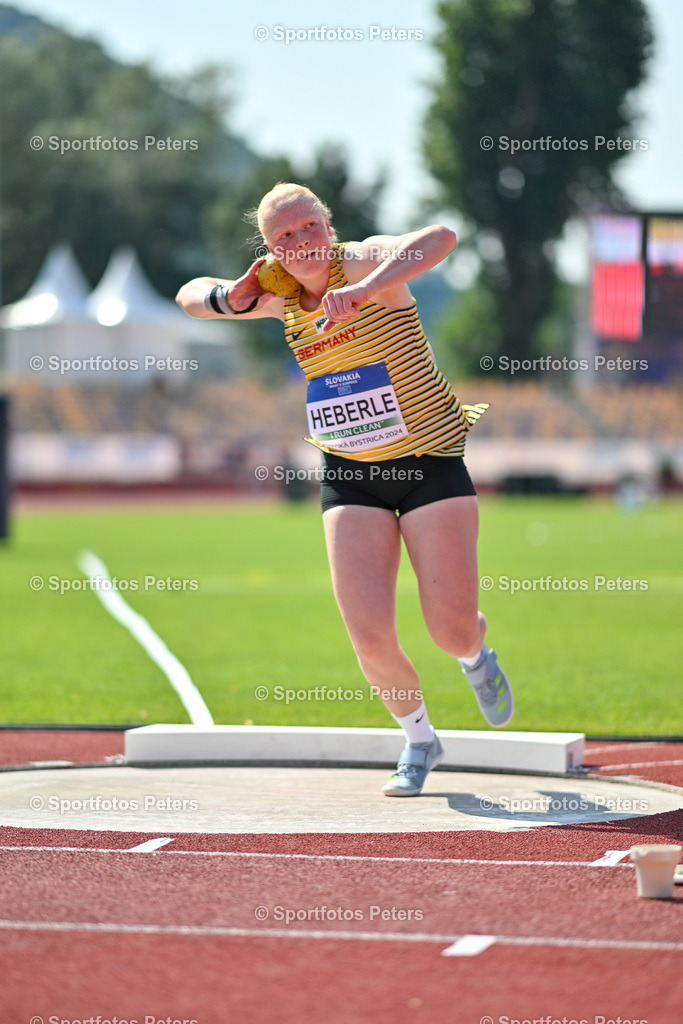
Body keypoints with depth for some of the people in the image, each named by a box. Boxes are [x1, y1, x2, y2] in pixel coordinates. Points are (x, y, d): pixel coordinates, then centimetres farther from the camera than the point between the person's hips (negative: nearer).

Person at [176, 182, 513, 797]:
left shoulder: (360, 263, -16)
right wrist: (231, 299, -7)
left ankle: (476, 656, 35)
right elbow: (190, 296, 17)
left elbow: (440, 238, -37)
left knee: (453, 631, -5)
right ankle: (420, 741, 20)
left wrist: (362, 291, -51)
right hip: (351, 477, 4)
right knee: (370, 639, -9)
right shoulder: (280, 297, 2)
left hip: (431, 463, -4)